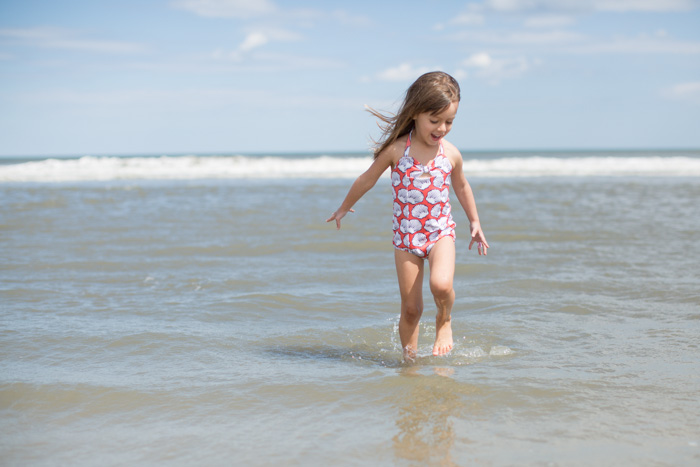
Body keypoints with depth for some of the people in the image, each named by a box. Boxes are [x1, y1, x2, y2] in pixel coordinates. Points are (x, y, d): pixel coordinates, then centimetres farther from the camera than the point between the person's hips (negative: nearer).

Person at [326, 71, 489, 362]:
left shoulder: (451, 154, -4)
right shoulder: (397, 150, -11)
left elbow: (461, 187, 16)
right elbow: (368, 179, 5)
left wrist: (475, 223, 24)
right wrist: (345, 207, 18)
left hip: (441, 232, 1)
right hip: (406, 236, 0)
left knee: (441, 284, -27)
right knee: (411, 309, 3)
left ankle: (444, 321, 5)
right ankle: (409, 359, 24)